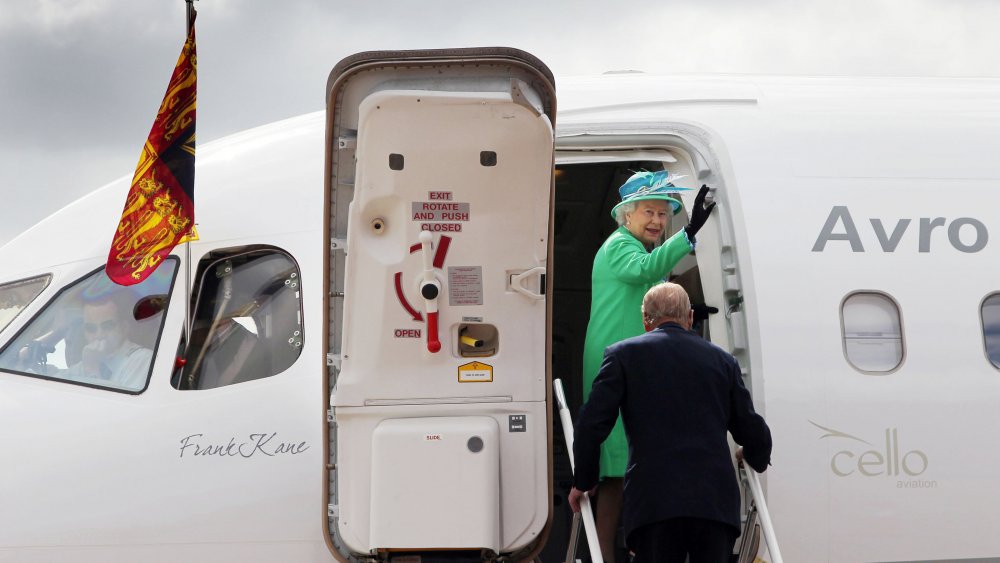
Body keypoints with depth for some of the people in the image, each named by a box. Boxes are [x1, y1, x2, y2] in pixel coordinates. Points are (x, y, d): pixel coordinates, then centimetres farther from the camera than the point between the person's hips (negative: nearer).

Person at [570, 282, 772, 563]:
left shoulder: (624, 354, 7)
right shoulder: (722, 359, 14)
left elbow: (592, 424, 1)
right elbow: (753, 432, 17)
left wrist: (583, 482, 16)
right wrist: (757, 459, 40)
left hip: (654, 501, -2)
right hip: (716, 503, 2)